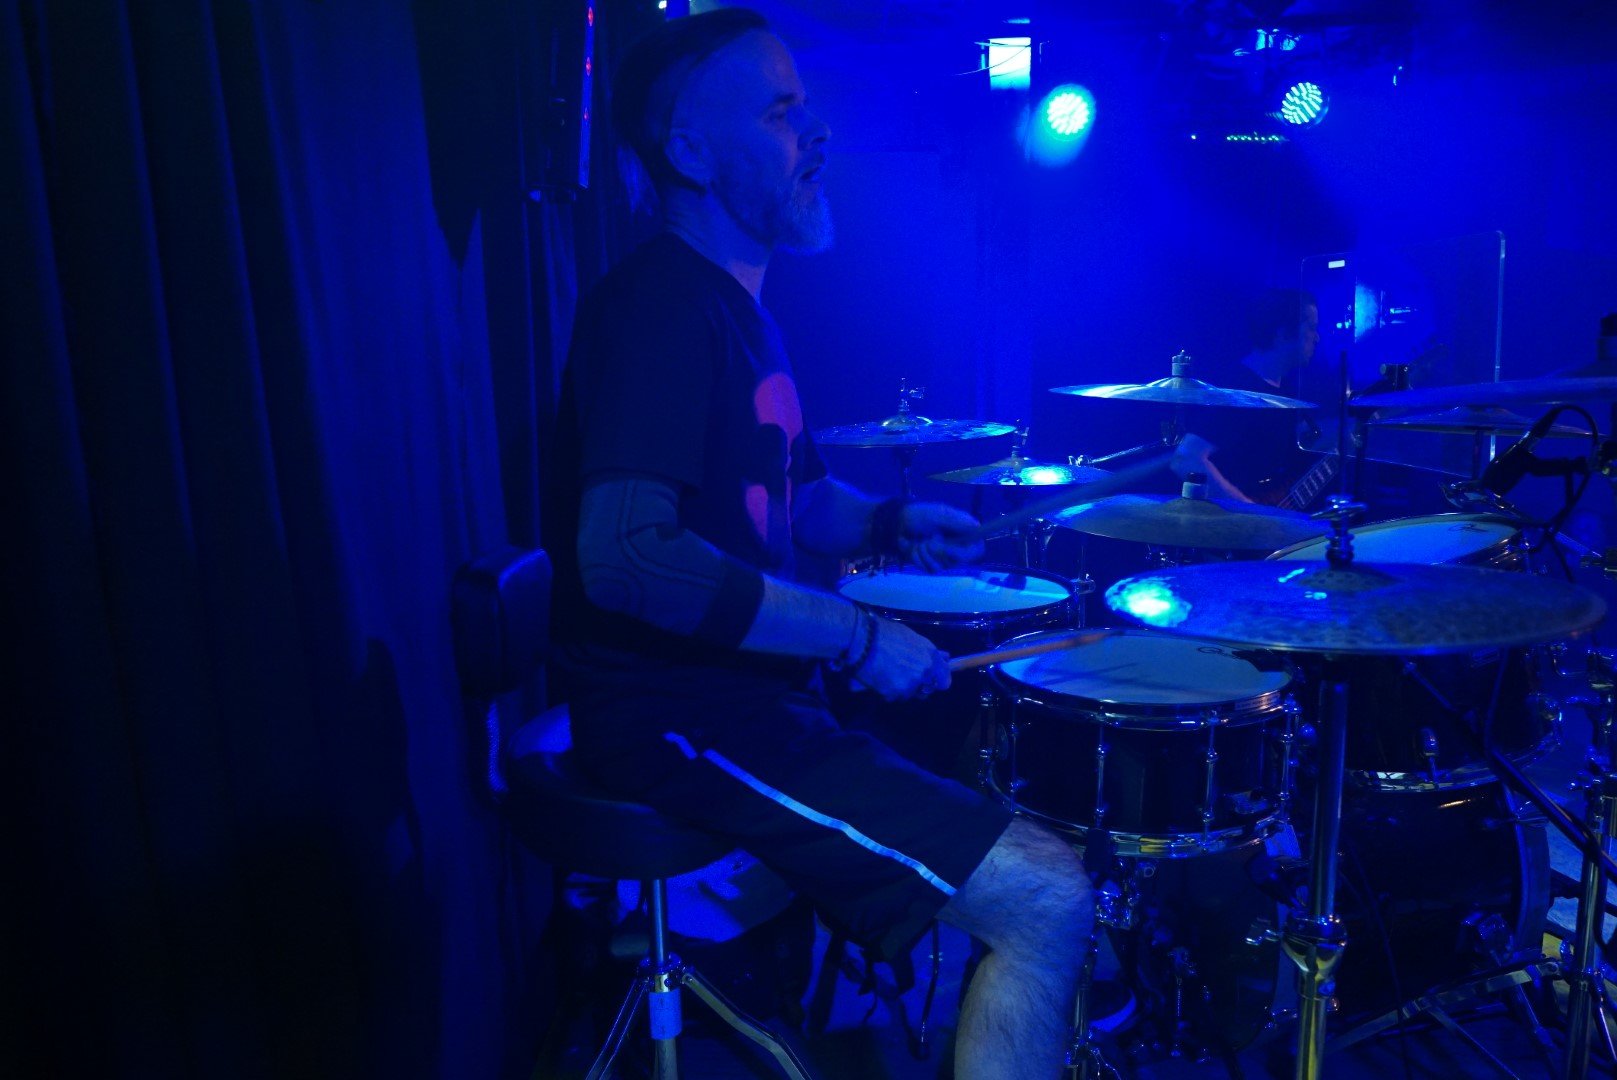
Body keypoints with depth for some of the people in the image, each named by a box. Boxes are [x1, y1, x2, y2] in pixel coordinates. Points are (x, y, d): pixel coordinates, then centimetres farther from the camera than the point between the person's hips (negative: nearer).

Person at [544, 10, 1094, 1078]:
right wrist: (857, 636, -23)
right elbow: (625, 555, -30)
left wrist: (890, 523, 6)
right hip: (684, 721, -10)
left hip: (753, 693, 10)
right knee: (1050, 898, -15)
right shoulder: (658, 304, -16)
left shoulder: (736, 301, 16)